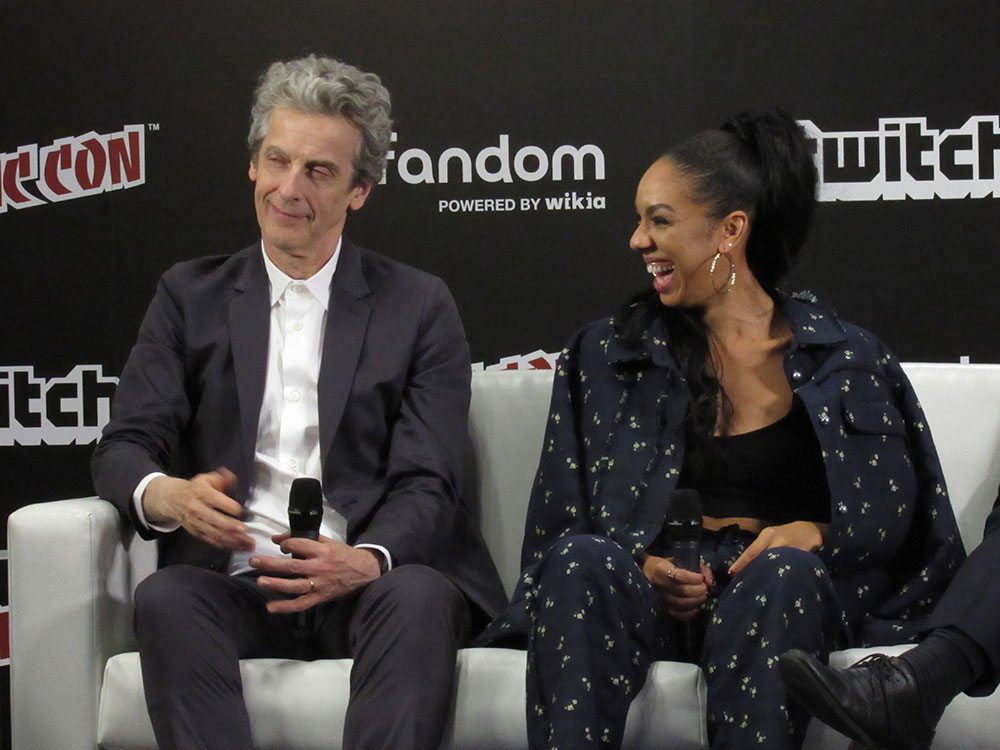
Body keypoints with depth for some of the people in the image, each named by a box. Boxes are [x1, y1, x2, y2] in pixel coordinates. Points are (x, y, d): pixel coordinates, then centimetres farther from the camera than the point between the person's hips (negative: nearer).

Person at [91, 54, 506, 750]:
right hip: (235, 583, 2)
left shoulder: (419, 306, 10)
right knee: (165, 597, -32)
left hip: (370, 583, -1)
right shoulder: (191, 295, 16)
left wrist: (366, 561, -22)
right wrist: (166, 495, -18)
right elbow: (125, 445, 8)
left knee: (418, 596, -36)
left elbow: (426, 483, 2)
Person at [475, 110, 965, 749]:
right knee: (581, 559, -33)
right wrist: (642, 563, -9)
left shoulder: (845, 359, 11)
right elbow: (567, 519, 12)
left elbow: (893, 515, 10)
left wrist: (817, 535, -12)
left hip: (788, 598, -1)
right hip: (647, 593, 1)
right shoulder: (607, 354, 15)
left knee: (781, 571, -37)